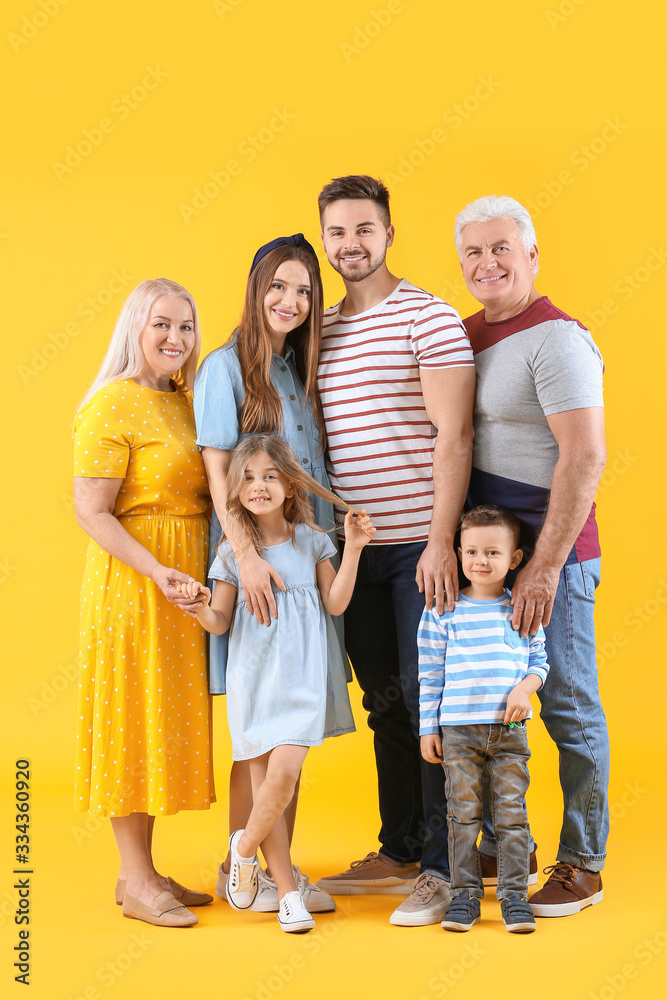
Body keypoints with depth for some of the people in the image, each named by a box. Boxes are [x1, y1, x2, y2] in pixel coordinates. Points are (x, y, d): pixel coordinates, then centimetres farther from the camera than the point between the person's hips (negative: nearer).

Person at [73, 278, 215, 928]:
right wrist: (157, 572, -25)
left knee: (169, 718, 12)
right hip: (131, 577, -8)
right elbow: (91, 512, -16)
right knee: (134, 716, -1)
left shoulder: (185, 400, 13)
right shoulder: (111, 405, -11)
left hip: (185, 578, 8)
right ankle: (137, 882, 9)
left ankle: (142, 871, 23)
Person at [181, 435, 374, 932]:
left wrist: (353, 549, -1)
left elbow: (335, 603, 5)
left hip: (301, 677, 0)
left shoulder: (311, 540, 4)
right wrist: (201, 608, -15)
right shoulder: (232, 550, 3)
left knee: (284, 775, -15)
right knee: (268, 781, 2)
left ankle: (246, 845, 15)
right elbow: (221, 622, 6)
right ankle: (288, 890, 15)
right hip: (253, 680, 1)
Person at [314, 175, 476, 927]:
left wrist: (441, 540, -19)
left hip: (419, 545, -6)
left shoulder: (427, 317, -5)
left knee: (429, 702, -3)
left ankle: (441, 867, 6)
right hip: (355, 551, 6)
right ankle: (398, 851, 25)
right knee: (385, 704, 13)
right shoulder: (318, 333, 14)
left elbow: (454, 434, -12)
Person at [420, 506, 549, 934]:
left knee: (512, 812, 3)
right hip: (458, 730, -1)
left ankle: (514, 893, 14)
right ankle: (465, 892, 15)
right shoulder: (443, 610, 1)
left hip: (511, 729, 1)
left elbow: (540, 659, 11)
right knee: (464, 812, 4)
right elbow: (430, 674, 4)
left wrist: (525, 688, -10)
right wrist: (428, 727, 1)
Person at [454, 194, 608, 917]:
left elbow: (585, 456, -20)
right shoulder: (466, 335, 13)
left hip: (549, 548, -8)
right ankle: (498, 848, 29)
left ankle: (582, 866, 14)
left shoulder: (555, 337, -11)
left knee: (568, 707, 1)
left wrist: (545, 567, -22)